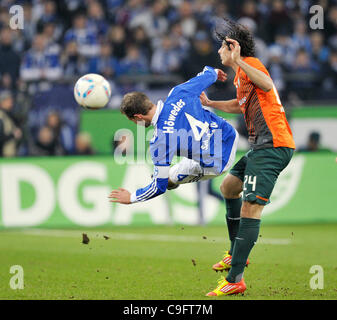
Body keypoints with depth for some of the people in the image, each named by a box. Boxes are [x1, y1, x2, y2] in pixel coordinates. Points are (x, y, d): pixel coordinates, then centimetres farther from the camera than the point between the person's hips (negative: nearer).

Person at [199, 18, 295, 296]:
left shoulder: (249, 64, -9)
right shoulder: (241, 75, 22)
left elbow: (267, 85, -32)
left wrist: (238, 61, -38)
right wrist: (210, 103, 41)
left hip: (272, 145, -11)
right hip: (262, 146, 11)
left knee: (250, 209, -17)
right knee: (228, 187, 28)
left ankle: (235, 280, -23)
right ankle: (236, 254, 37)